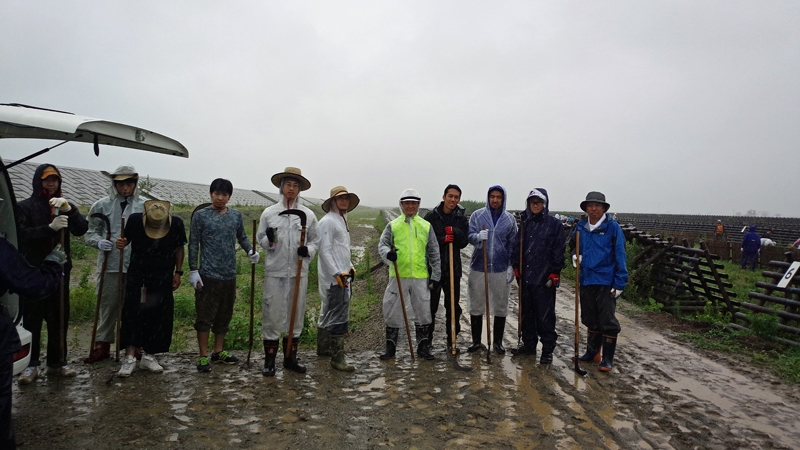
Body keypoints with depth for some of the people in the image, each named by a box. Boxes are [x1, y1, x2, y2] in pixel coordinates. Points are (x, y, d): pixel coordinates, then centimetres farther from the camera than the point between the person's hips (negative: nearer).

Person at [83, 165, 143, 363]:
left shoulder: (144, 207, 6)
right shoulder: (102, 205, 8)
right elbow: (90, 232, 10)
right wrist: (98, 242, -10)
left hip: (136, 265, 0)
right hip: (109, 265, 1)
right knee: (107, 305, 8)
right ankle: (102, 345, 21)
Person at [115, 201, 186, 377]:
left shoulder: (176, 224, -9)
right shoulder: (135, 220, -11)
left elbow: (179, 249, 6)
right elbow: (127, 238, 9)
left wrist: (178, 272, 5)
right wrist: (122, 244, -15)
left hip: (163, 280, 1)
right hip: (137, 278, -1)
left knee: (159, 318, 3)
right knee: (132, 315, -8)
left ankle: (148, 356, 16)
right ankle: (129, 358, 0)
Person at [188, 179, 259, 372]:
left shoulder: (236, 215, 9)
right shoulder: (201, 215, -2)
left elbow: (242, 237, 18)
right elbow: (193, 244, -1)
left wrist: (251, 251, -3)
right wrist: (193, 270, -5)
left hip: (230, 276, 4)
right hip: (208, 275, -4)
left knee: (225, 315, 14)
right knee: (205, 316, 0)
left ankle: (219, 352, 28)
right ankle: (204, 356, 10)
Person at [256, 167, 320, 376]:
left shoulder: (308, 214, 8)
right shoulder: (269, 213, 6)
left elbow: (316, 239, 13)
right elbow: (260, 239, 11)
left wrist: (308, 250, -8)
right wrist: (269, 240, -12)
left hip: (299, 272, 2)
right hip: (275, 272, -2)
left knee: (296, 313, 7)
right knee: (272, 313, -2)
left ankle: (290, 358, 21)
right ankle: (269, 360, 10)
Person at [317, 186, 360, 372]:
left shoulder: (342, 220, 18)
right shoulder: (327, 221, -12)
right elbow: (325, 251, -18)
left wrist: (350, 267, 19)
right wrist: (337, 274, -22)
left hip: (341, 275, 10)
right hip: (333, 276, -10)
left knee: (328, 311, 19)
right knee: (338, 314, -11)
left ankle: (323, 347, 32)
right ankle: (337, 357, -8)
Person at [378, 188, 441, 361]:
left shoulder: (426, 226, 11)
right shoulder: (392, 225, 8)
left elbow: (434, 253, 12)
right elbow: (382, 244, 2)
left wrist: (436, 276, 7)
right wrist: (388, 253, -21)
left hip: (421, 276, 1)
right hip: (398, 275, -1)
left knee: (422, 312, 6)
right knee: (393, 311, 3)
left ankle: (423, 347, 20)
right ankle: (390, 347, 17)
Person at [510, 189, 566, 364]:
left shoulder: (555, 224, -1)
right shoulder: (524, 223, 11)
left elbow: (559, 251, -4)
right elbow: (516, 246, 13)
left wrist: (555, 272, -9)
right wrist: (516, 267, 6)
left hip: (545, 279, -5)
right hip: (525, 277, 5)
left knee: (545, 316, 0)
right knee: (526, 314, 14)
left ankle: (548, 350, 12)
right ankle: (529, 344, 28)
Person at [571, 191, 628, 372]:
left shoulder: (612, 227, -6)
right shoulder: (581, 227, 6)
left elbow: (619, 255, -6)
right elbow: (573, 245, 21)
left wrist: (619, 283, -10)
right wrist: (575, 255, -3)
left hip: (606, 281, -5)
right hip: (586, 280, 5)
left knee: (608, 321, 1)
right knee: (591, 319, 16)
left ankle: (607, 359, 11)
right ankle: (592, 352, 31)